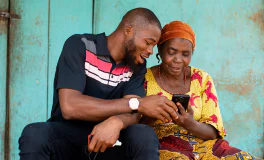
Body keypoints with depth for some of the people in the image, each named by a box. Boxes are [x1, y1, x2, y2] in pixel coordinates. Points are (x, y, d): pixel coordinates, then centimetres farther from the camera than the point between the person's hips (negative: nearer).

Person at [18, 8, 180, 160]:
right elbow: (69, 106, -23)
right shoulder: (79, 46, -10)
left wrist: (116, 122, -35)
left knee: (145, 136, -28)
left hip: (108, 139, 3)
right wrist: (137, 103, -24)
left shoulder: (137, 65, 3)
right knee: (34, 135, -34)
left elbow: (132, 113, -10)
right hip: (68, 135, -2)